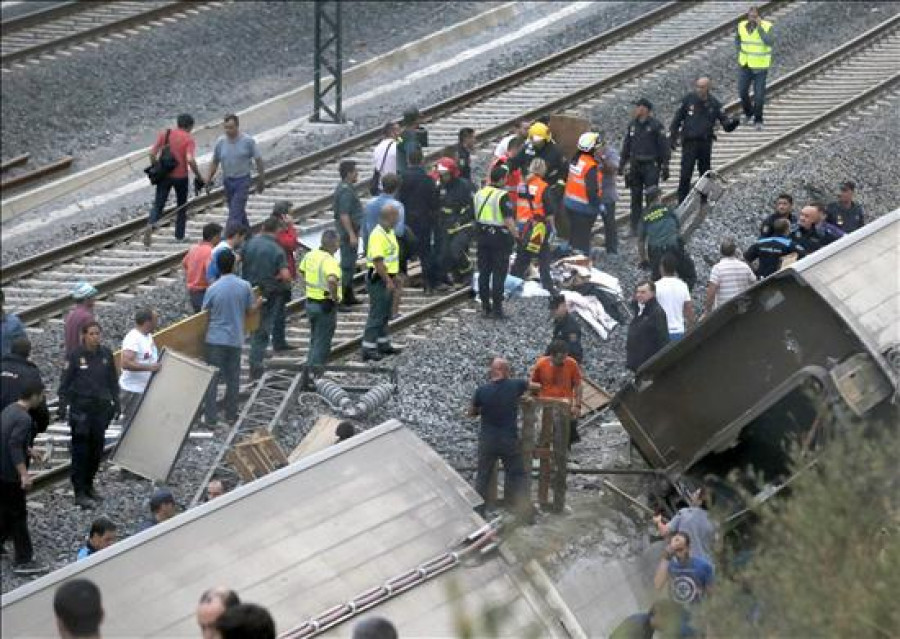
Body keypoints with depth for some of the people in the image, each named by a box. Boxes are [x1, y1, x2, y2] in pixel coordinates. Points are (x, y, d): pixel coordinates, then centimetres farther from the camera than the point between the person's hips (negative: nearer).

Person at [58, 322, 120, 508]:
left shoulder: (106, 355, 3)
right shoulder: (76, 356, -8)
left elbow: (113, 381, 13)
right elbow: (65, 382, -5)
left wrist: (116, 402, 9)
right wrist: (62, 405, -11)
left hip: (101, 407, 5)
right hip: (81, 407, -4)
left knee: (97, 449, 10)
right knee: (80, 450, -5)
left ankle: (88, 486, 25)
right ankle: (80, 493, -3)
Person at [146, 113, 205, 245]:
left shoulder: (164, 134, 3)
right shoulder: (189, 139, -8)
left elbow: (152, 153, -1)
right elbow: (190, 160, -20)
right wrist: (198, 176, -10)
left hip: (164, 175, 2)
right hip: (180, 177, -2)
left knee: (158, 204, 4)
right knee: (182, 206, 17)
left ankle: (151, 225, -23)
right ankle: (179, 236, 22)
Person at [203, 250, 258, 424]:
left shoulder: (213, 289, -12)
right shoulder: (245, 286, -6)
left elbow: (204, 312, -4)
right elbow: (251, 309, 6)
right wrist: (259, 303, 28)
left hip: (215, 338, -2)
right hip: (235, 339, 2)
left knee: (212, 378, 4)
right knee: (233, 378, 15)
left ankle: (211, 417, 3)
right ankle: (231, 415, 22)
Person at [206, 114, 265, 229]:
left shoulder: (248, 141, -12)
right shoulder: (220, 142, -2)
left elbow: (258, 160, -4)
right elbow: (215, 162, 8)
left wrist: (261, 181, -1)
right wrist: (209, 178, -2)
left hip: (242, 181, -5)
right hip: (227, 180, 5)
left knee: (235, 214, -14)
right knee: (239, 211, 18)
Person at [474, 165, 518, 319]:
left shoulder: (479, 194, 6)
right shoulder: (502, 196, -16)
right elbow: (508, 220, -21)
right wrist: (515, 235, -13)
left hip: (482, 235, 6)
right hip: (499, 237, -6)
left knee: (484, 273, 11)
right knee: (499, 274, -1)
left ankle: (485, 306, 14)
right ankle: (496, 308, -2)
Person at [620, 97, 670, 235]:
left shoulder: (656, 126, -8)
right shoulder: (632, 125, 8)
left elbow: (664, 147, -7)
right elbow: (626, 145, 16)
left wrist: (665, 167, -9)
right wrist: (622, 165, 15)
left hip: (651, 166, -5)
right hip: (635, 166, 5)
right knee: (636, 197, 6)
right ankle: (635, 226, 12)